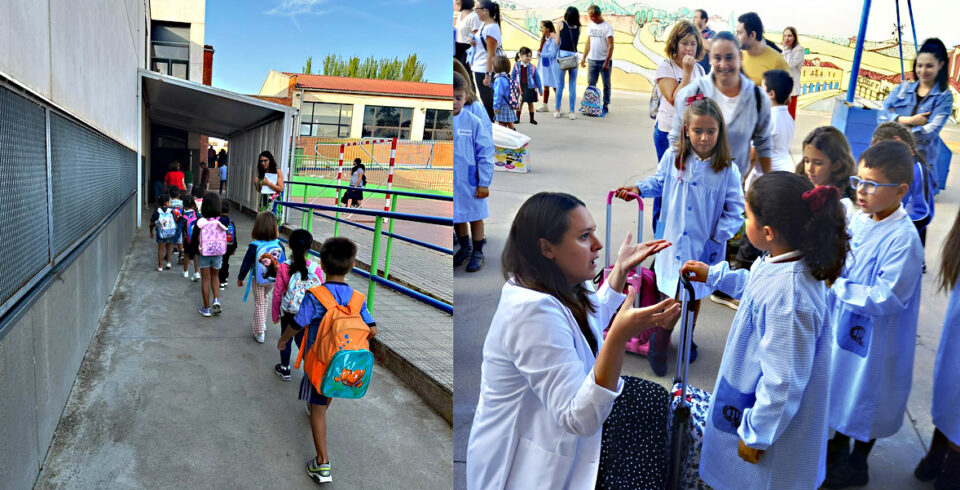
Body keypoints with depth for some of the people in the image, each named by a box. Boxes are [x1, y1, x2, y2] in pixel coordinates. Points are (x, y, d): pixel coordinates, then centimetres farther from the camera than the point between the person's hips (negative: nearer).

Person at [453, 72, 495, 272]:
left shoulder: (473, 122, -12)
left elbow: (485, 153, -9)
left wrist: (484, 183, -10)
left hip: (470, 182, -2)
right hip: (451, 182, 3)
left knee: (475, 216, 13)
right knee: (457, 217, 18)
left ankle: (477, 252, 29)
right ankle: (464, 247, 39)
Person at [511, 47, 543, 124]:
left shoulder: (532, 67, -3)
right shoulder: (516, 66, -2)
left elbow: (537, 78, 2)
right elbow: (512, 77, 6)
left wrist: (540, 89, 3)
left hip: (530, 87, 0)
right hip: (520, 87, 0)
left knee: (530, 103, 7)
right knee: (519, 103, 7)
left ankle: (532, 119, 17)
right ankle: (517, 118, 18)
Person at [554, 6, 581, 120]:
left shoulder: (562, 24, 4)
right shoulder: (578, 27, 11)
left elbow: (557, 42, 3)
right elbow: (577, 41, 12)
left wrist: (556, 35, 25)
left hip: (562, 55, -1)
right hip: (573, 56, 2)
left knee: (560, 85, 7)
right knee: (572, 86, 5)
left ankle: (557, 110, 11)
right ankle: (572, 112, 3)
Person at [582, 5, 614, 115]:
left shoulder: (607, 27, -9)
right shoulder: (590, 25, 9)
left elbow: (610, 46, -13)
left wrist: (607, 62, -18)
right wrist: (584, 58, 11)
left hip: (604, 61, -5)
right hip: (592, 60, 5)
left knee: (606, 85, 3)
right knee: (591, 84, 6)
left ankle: (605, 106, 10)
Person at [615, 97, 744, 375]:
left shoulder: (727, 170, -11)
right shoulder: (672, 158, -6)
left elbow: (734, 209, -6)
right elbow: (659, 182, 13)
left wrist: (718, 238, -14)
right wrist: (639, 189, -3)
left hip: (704, 246, 0)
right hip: (672, 239, 0)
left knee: (694, 295, 17)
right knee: (669, 293, 6)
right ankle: (658, 345, 25)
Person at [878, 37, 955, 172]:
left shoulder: (944, 97, 5)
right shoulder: (903, 88, 13)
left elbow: (932, 130, -8)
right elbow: (881, 114, 0)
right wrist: (909, 120, -13)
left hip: (920, 159, -2)